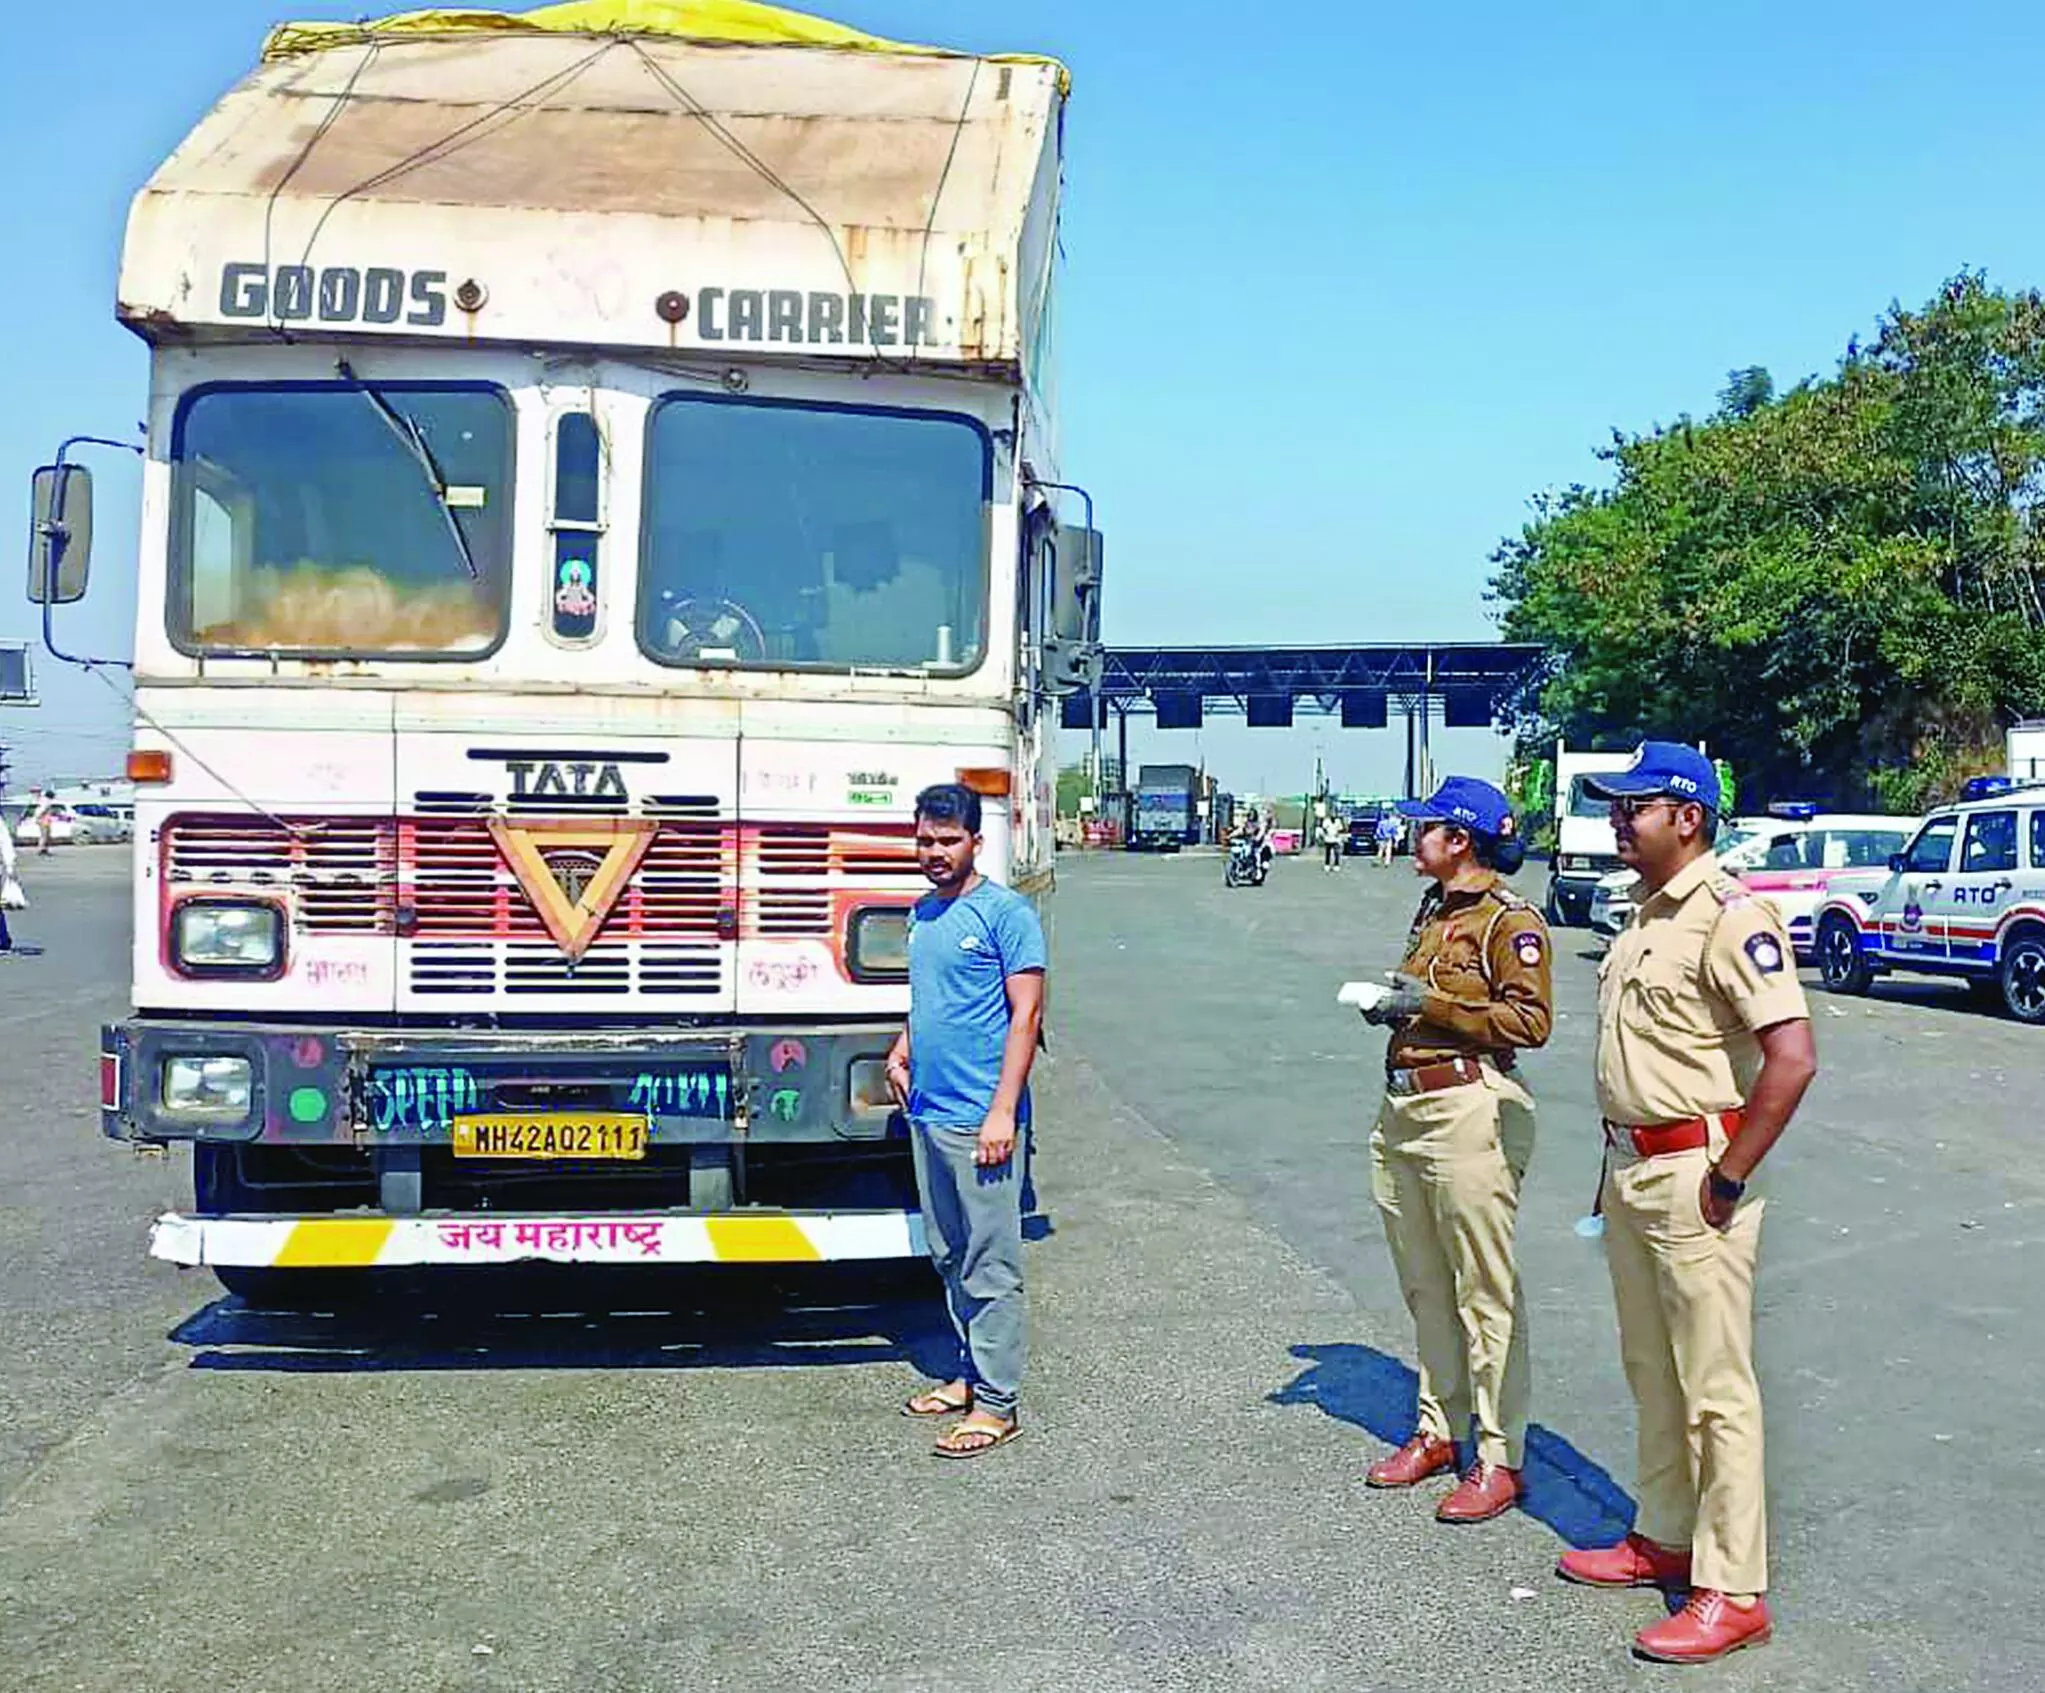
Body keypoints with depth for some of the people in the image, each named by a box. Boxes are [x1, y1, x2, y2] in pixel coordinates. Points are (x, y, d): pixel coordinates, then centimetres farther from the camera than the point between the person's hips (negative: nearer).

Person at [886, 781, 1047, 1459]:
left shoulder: (1005, 912, -10)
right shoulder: (923, 912, 14)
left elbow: (1026, 1015, -13)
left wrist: (1002, 1112, -18)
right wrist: (901, 1048, 9)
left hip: (980, 1118, -8)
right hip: (928, 1113, 8)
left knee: (990, 1266, -2)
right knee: (950, 1258, 16)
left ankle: (996, 1404, 4)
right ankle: (970, 1374, 28)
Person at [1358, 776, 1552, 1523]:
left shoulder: (1509, 919, -9)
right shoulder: (1434, 909, 18)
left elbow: (1531, 1021, -17)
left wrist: (1432, 1005, -17)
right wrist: (1390, 1004, 10)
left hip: (1470, 1111, -9)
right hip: (1404, 1109, 9)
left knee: (1485, 1292, -3)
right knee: (1424, 1286, 15)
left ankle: (1500, 1459, 5)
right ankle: (1438, 1430, 27)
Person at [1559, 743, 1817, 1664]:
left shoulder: (1730, 915, -17)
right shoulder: (1646, 914, 13)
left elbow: (1792, 1058, -25)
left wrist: (1727, 1179, -21)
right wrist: (1617, 1165, 18)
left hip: (1694, 1177, -10)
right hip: (1631, 1168, 10)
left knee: (1715, 1389, -1)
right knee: (1652, 1373, 19)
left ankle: (1732, 1591, 8)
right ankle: (1664, 1538, 33)